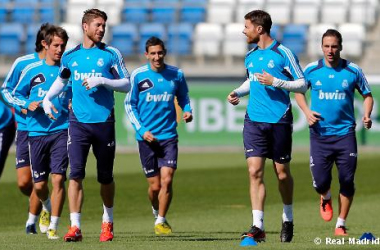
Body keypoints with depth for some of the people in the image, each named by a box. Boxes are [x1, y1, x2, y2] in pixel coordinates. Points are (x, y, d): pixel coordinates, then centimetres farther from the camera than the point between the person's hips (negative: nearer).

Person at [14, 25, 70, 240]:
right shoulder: (32, 70, 4)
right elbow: (17, 94, 13)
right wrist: (27, 104, -6)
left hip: (61, 131, -1)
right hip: (37, 132, 1)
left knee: (58, 178, -14)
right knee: (39, 184, 5)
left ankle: (53, 227, -6)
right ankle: (48, 208, 40)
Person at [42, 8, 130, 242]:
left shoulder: (111, 54, 1)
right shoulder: (70, 56, 8)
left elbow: (126, 84, 0)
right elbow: (62, 79, 26)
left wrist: (102, 81, -14)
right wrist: (47, 98, 10)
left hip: (104, 122, -1)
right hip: (78, 122, 1)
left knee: (105, 177, 9)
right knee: (76, 173, -12)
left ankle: (108, 222, 30)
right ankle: (75, 227, -14)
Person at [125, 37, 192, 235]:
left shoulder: (176, 75, 2)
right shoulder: (137, 75, -2)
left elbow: (183, 98, 18)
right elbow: (129, 104, 4)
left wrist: (187, 111, -4)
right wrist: (141, 130, -7)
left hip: (169, 136, 1)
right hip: (146, 137, -1)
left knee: (167, 180, -14)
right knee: (154, 185, 2)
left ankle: (160, 220, 2)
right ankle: (156, 210, 34)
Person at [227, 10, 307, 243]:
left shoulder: (283, 54, -7)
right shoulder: (250, 56, 12)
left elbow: (302, 84, -6)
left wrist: (275, 82, -17)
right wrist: (238, 92, 12)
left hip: (279, 121, -4)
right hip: (254, 120, 4)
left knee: (282, 173, 6)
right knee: (255, 171, -8)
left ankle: (288, 220, 28)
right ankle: (258, 227, -11)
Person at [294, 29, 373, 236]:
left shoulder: (353, 71, 0)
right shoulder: (311, 70, 1)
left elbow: (367, 95, 12)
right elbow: (298, 91, 15)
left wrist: (366, 115, -7)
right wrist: (307, 112, -3)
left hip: (345, 133, 0)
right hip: (319, 133, 0)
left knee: (347, 182, -3)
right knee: (320, 182, -6)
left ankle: (341, 225, 12)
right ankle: (325, 199, 32)